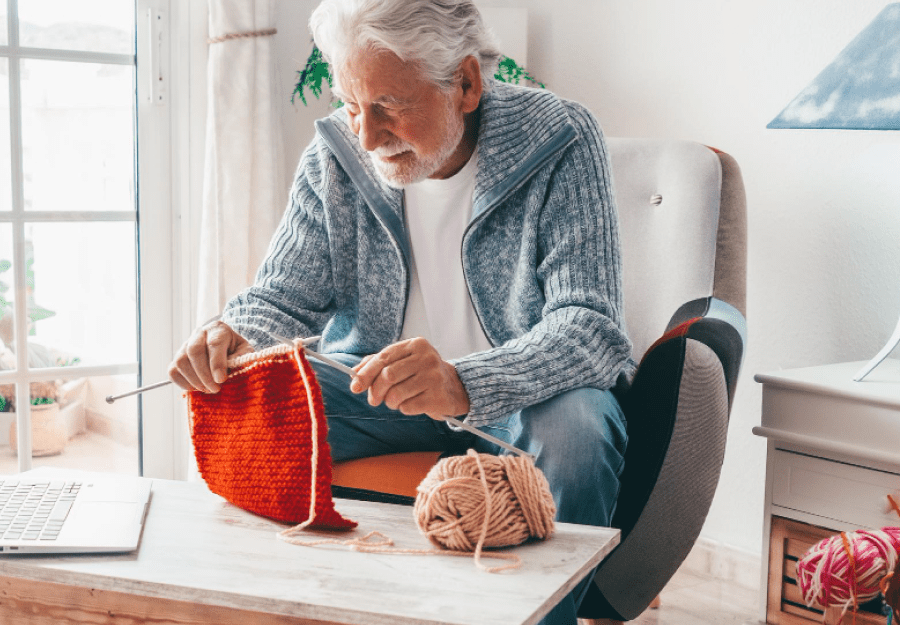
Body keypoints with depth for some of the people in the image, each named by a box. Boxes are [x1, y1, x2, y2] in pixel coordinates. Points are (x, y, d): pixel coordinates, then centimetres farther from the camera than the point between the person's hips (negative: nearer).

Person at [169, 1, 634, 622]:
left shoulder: (558, 140, -17)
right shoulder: (335, 154, -5)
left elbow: (588, 323, -25)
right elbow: (283, 297, 0)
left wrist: (463, 384, -45)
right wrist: (236, 339, -26)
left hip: (520, 393, -3)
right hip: (374, 386, 3)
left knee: (576, 430, -35)